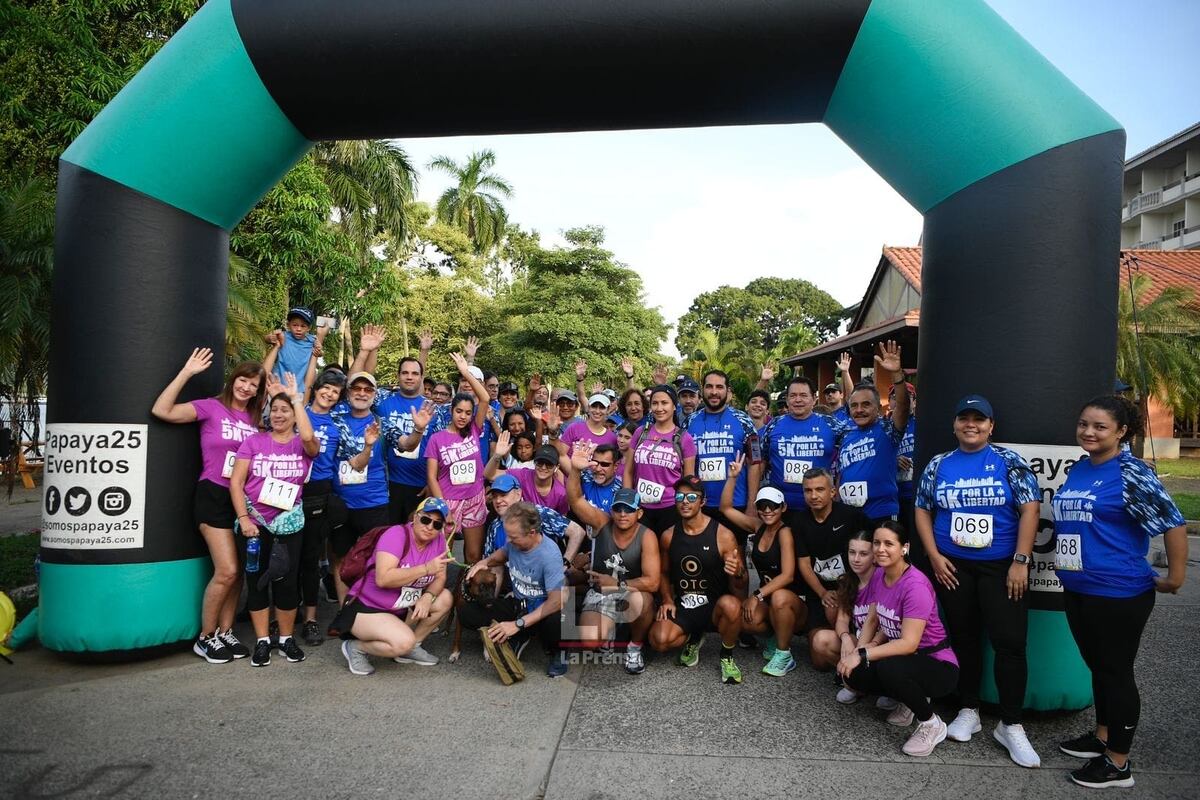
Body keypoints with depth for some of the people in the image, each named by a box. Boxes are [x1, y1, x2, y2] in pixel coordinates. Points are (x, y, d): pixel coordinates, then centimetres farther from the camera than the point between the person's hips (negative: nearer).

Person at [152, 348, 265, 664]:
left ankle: (224, 632, 23)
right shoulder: (211, 407, -6)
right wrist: (186, 373, -18)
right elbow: (162, 410, -16)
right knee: (227, 571, -10)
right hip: (214, 495, -6)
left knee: (237, 572, 10)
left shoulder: (256, 417, 10)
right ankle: (205, 637, 8)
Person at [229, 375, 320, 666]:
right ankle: (262, 640, 18)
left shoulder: (303, 445, 2)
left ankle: (286, 638, 20)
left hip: (288, 522, 0)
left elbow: (309, 437, -25)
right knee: (257, 580, 7)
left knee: (288, 580, 4)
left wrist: (296, 397, -19)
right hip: (254, 521, 0)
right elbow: (236, 481, -1)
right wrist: (243, 519, -10)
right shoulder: (254, 441, 2)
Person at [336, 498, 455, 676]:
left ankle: (411, 648, 7)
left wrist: (427, 597, -21)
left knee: (445, 599, -6)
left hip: (402, 609, 8)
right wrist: (426, 568, -32)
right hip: (365, 608, -8)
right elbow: (383, 578, -35)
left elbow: (440, 578, 0)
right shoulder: (396, 534, -23)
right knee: (403, 642, -28)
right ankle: (356, 647, -2)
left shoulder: (438, 540, -3)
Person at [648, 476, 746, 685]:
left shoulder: (722, 535, -10)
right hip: (682, 605, 3)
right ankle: (692, 638, 14)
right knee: (659, 641, -24)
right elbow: (664, 573, 16)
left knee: (731, 605, -38)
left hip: (714, 604, -3)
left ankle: (727, 656, -5)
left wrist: (737, 572, -28)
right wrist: (667, 600, -1)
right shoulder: (668, 536, 1)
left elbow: (743, 579, -4)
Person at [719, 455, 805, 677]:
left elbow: (787, 576, -23)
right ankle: (777, 636, 7)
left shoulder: (785, 532, -15)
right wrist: (733, 477, -7)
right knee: (745, 620, -26)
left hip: (793, 601, -5)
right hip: (767, 599, 5)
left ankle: (784, 656, -17)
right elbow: (726, 508, 3)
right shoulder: (758, 527, 2)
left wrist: (757, 596, -27)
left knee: (779, 597, -39)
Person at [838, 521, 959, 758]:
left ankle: (932, 725, -8)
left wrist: (863, 655, -29)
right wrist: (856, 652, -12)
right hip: (904, 658, 7)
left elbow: (909, 643, -29)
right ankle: (910, 699, 13)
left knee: (888, 668, -36)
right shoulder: (878, 575, -1)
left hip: (938, 666, -7)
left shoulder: (915, 585, -25)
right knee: (852, 674, -13)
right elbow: (872, 619, 5)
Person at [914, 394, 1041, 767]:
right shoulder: (938, 465, 5)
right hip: (952, 567, 3)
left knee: (1010, 642, -4)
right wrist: (934, 556, -2)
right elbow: (923, 510, 8)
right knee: (963, 638, 12)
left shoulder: (1009, 461, -3)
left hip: (1001, 567, -2)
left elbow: (1030, 508, -7)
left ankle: (1010, 725, 10)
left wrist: (1020, 561, -13)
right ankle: (968, 712, 26)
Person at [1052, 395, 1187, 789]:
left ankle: (1118, 763, 19)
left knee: (1115, 671, 5)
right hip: (1076, 589, 8)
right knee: (1097, 666, 21)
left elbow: (1172, 521, -16)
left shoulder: (1131, 472, -15)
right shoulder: (1077, 469, 7)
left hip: (1118, 593, -7)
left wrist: (1175, 576, -12)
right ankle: (1102, 736, 39)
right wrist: (1063, 560, 18)